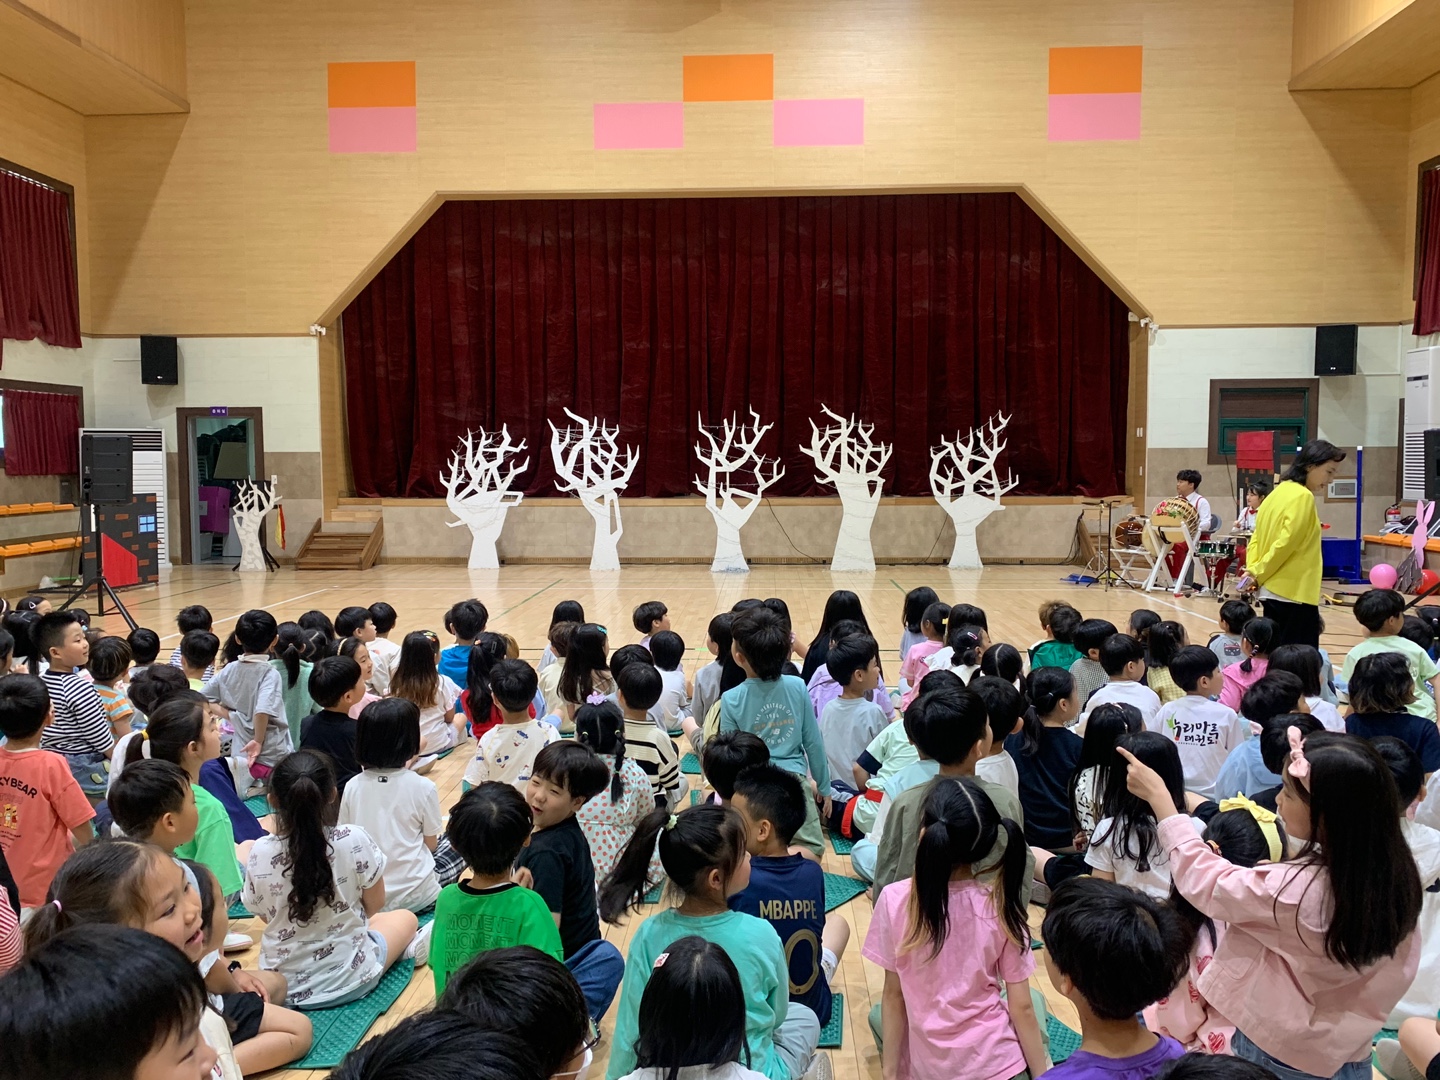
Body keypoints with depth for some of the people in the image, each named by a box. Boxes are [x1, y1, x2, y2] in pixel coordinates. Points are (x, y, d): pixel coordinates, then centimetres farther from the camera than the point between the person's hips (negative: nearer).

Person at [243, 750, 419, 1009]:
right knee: (405, 919, 26)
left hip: (282, 986, 3)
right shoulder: (354, 840, -23)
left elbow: (264, 914, -1)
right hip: (350, 980, -3)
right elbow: (374, 905, -7)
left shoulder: (260, 852, -18)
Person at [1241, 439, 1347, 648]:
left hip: (1272, 591, 9)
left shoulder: (1280, 491, 13)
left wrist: (1253, 570, 1)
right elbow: (1285, 544, -18)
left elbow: (1257, 538, 13)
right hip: (1294, 593, -9)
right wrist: (1258, 574, -7)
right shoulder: (1303, 497, -14)